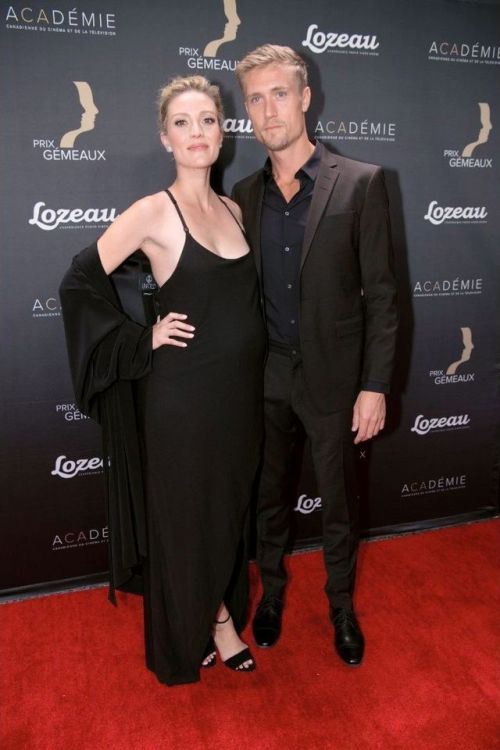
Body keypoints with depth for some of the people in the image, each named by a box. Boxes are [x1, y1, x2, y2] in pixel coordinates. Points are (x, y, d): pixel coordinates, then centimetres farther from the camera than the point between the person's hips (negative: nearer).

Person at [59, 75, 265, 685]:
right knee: (186, 517, 10)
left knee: (228, 510, 18)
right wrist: (141, 341, -9)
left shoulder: (233, 209, 8)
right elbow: (80, 281, -9)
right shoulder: (153, 212, -10)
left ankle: (220, 617, 40)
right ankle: (191, 635, 33)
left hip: (240, 389, 6)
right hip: (183, 395, -6)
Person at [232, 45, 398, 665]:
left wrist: (375, 386, -11)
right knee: (267, 494, 17)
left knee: (338, 502, 13)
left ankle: (342, 604, 38)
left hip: (332, 377, -3)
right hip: (263, 377, 3)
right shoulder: (244, 194, 5)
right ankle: (272, 589, 42)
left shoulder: (360, 183, -7)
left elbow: (380, 294, -8)